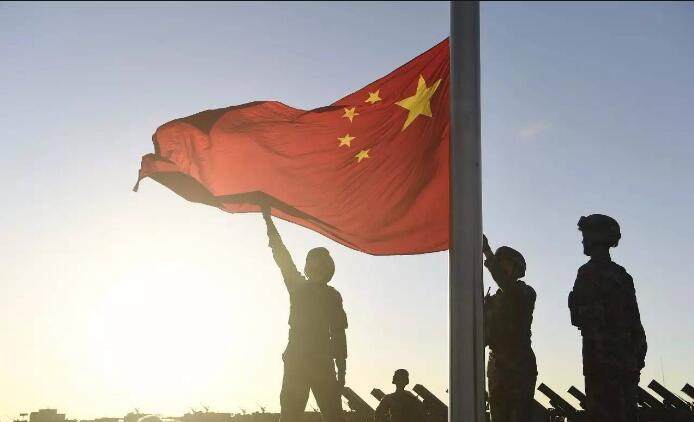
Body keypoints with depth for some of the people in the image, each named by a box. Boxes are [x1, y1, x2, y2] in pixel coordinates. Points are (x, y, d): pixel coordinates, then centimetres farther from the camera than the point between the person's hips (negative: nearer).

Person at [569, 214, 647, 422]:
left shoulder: (589, 273, -5)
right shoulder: (622, 275, 16)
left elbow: (580, 318, -16)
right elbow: (635, 320, 16)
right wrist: (638, 356, 17)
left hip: (602, 358, -6)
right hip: (628, 358, 6)